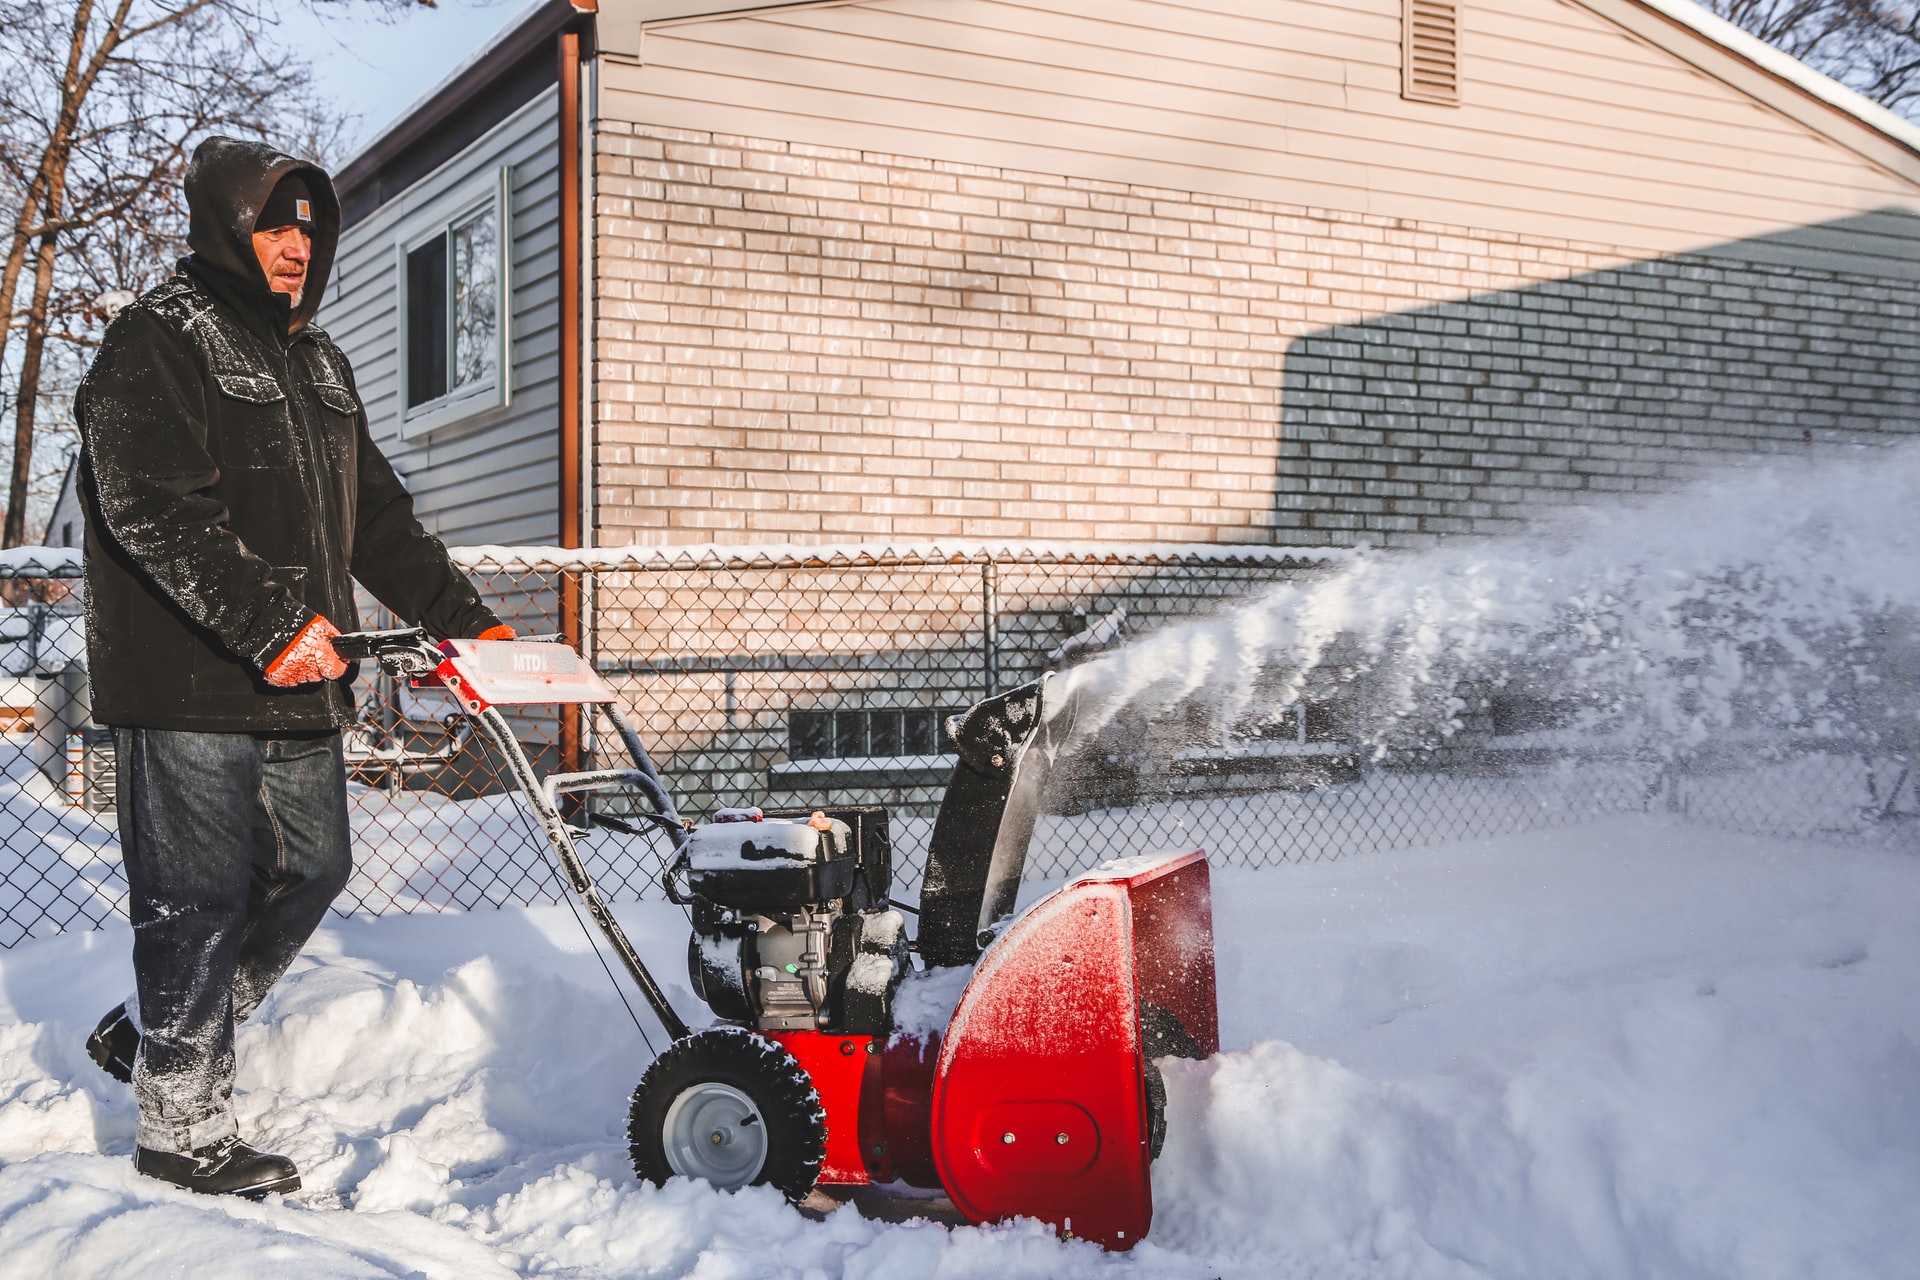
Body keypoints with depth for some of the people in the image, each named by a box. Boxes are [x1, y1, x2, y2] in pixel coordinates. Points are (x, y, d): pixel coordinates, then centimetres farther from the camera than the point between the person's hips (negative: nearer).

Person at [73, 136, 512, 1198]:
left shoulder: (317, 364, 20)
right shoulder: (155, 342, -6)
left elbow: (378, 517, 22)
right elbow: (153, 510, -18)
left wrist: (464, 620, 14)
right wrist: (268, 623, -24)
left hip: (298, 683, 9)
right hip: (186, 684, -8)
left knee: (311, 868, 13)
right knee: (200, 897, -2)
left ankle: (149, 1034, 31)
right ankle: (181, 1127, 11)